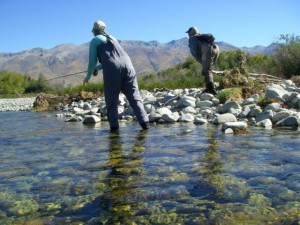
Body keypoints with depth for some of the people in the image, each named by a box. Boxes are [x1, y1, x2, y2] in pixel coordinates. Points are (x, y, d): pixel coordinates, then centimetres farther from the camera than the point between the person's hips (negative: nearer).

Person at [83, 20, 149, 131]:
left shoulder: (95, 40, 14)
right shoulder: (112, 39, 32)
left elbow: (92, 61, 8)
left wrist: (88, 76, 24)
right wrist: (97, 68, 54)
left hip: (112, 70, -4)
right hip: (127, 66, 4)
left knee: (112, 101, 7)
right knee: (134, 97, 1)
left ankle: (114, 126, 3)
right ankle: (144, 122, -11)